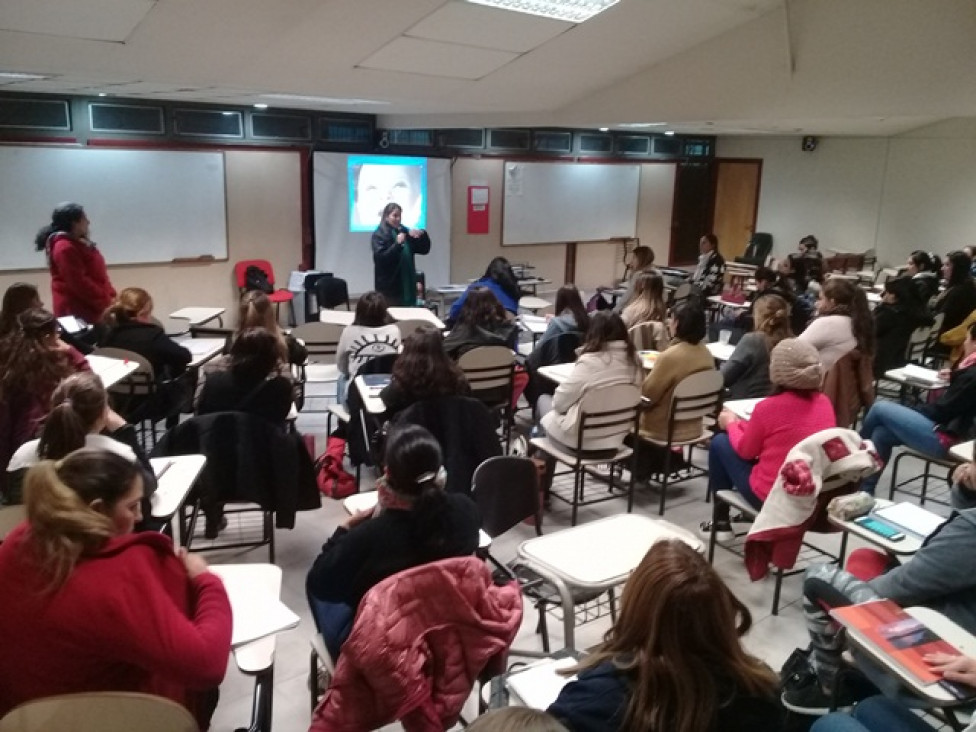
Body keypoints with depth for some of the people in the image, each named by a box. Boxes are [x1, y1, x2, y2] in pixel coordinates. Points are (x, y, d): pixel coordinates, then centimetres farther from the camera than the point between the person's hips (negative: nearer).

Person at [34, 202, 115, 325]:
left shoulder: (78, 244, 17)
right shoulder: (65, 248, -15)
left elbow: (97, 276, 19)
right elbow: (79, 283, -21)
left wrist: (110, 297, 9)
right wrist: (106, 301, -20)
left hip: (90, 308, 10)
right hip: (77, 311, -10)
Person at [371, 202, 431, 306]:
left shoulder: (405, 231, 12)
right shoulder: (379, 235, -4)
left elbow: (424, 249, 10)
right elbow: (380, 258, -17)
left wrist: (423, 235, -9)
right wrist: (397, 244, -26)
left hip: (406, 284, 5)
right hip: (388, 285, -5)